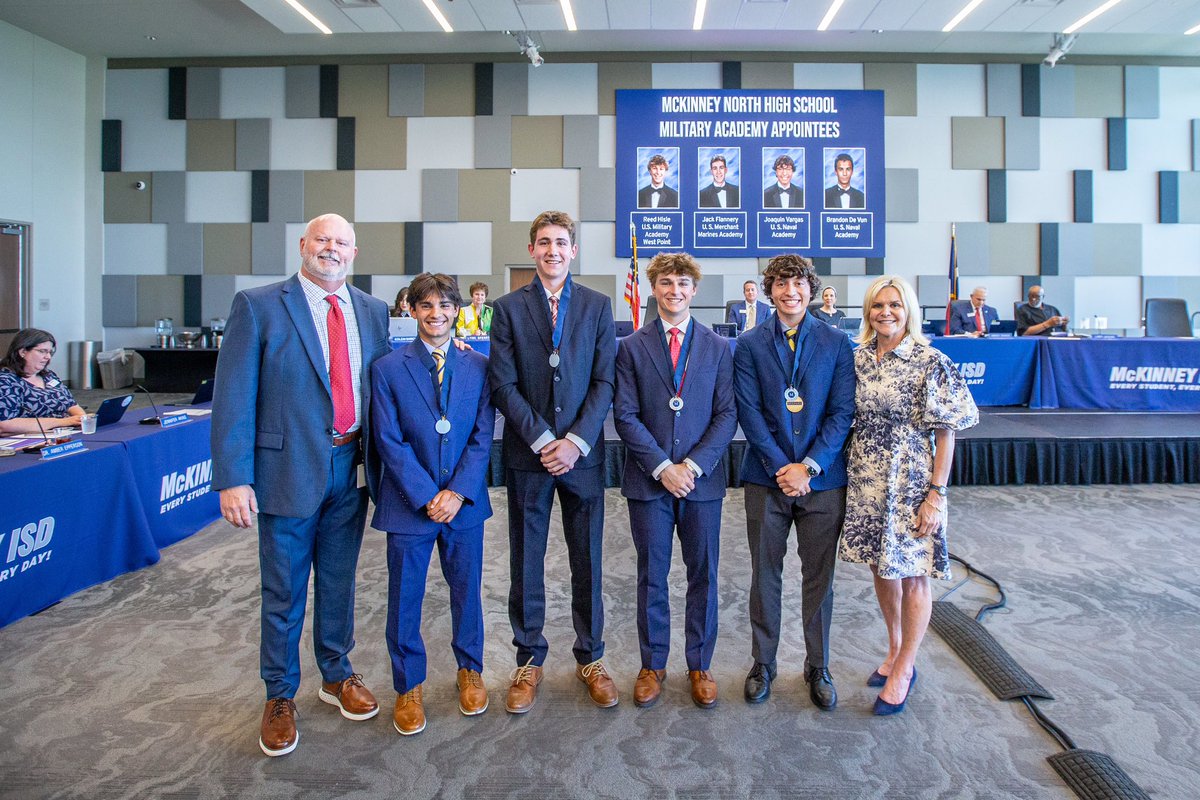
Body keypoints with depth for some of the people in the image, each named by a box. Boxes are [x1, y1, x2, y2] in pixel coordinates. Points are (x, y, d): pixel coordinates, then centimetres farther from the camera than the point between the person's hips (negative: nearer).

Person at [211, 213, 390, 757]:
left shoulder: (372, 312, 7)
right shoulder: (258, 306, -7)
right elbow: (233, 397, -9)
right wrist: (233, 478, -14)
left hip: (351, 468, 4)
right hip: (289, 468, -4)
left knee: (339, 583, 19)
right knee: (284, 592, 10)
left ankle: (337, 676, 39)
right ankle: (280, 696, 30)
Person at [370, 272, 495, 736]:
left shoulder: (478, 367, 2)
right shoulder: (388, 368, -3)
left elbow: (483, 436, -1)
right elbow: (389, 441, -7)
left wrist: (457, 492, -12)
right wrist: (427, 497, -13)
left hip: (465, 502, 2)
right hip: (409, 504, -1)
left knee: (467, 590, 15)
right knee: (405, 599, 9)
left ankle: (469, 671, 37)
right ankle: (409, 686, 29)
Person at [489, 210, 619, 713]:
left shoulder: (597, 306, 6)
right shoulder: (509, 308, 3)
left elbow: (605, 381, 0)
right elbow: (503, 385, -3)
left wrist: (576, 441, -11)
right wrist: (542, 440, -11)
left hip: (582, 453, 1)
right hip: (527, 455, 0)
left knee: (587, 562, 9)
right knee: (526, 563, 8)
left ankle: (590, 659, 26)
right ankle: (529, 661, 25)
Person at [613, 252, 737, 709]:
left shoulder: (717, 348, 6)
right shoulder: (632, 347, 3)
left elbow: (726, 415, 0)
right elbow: (626, 416, -4)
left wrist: (694, 465, -12)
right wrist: (662, 467, -12)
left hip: (702, 480, 1)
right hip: (648, 482, -1)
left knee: (703, 576, 9)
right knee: (652, 577, 9)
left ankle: (700, 666, 26)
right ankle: (653, 665, 25)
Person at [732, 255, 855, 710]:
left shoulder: (836, 343, 3)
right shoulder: (750, 345, 3)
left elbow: (842, 412, -3)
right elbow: (749, 412, -4)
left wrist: (808, 467, -12)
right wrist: (780, 468, -12)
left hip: (822, 480, 0)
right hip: (766, 480, 0)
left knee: (819, 578, 10)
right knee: (765, 576, 10)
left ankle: (817, 668, 27)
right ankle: (762, 664, 27)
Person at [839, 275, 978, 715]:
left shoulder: (931, 362, -11)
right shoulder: (858, 358, 3)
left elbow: (946, 434, -10)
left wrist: (936, 493, -14)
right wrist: (849, 475, 7)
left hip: (911, 486, -5)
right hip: (866, 482, 5)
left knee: (911, 576, 7)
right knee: (881, 568, 17)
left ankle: (903, 670, 23)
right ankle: (895, 652, 37)